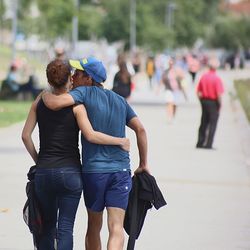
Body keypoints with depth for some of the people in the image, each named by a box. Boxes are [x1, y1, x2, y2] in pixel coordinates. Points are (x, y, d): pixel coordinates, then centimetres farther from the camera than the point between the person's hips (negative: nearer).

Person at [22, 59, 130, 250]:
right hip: (70, 172, -3)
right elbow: (90, 135, -16)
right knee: (65, 227, 0)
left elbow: (26, 135, 3)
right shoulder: (75, 104, -6)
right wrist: (120, 142, -6)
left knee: (47, 226, 15)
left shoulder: (40, 102, 5)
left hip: (44, 171, 3)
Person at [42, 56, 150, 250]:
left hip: (93, 170, -3)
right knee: (116, 228, -6)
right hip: (121, 170, 3)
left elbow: (53, 103, -20)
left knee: (94, 226, 15)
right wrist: (143, 164, 15)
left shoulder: (85, 93, -5)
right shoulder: (119, 100, 12)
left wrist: (45, 94, 2)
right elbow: (140, 129, 9)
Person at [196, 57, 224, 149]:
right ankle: (208, 144, 1)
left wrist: (202, 101, 15)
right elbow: (219, 94, -20)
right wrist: (219, 105, -7)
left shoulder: (203, 76, 0)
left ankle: (200, 142, 20)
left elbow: (198, 91, 5)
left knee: (203, 123, 16)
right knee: (212, 124, 3)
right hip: (213, 102, -5)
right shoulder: (217, 78, -16)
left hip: (204, 101, 5)